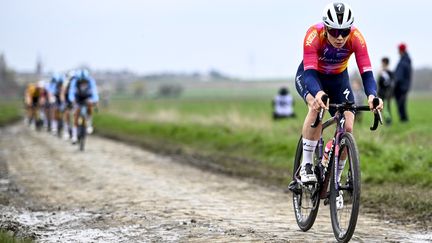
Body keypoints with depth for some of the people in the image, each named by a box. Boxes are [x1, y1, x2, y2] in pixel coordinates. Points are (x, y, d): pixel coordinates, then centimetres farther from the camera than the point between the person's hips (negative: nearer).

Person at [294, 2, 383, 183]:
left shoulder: (356, 38, -29)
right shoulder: (314, 35, -35)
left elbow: (366, 72, -33)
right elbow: (309, 73, -42)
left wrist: (372, 95, -53)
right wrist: (318, 93, -63)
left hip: (338, 79, 3)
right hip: (309, 75, -3)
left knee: (347, 128, -13)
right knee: (317, 107, -35)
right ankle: (306, 166, -24)